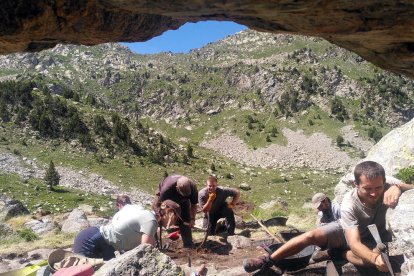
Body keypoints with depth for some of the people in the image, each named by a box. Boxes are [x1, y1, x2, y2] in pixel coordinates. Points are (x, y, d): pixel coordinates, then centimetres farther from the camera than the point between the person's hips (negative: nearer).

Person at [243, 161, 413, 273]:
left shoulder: (386, 192, -31)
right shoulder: (349, 204, -36)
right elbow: (354, 243, -43)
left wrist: (398, 186, -60)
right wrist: (375, 258, -64)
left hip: (371, 238, 1)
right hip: (346, 231, -1)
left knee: (377, 258, -34)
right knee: (311, 236, -24)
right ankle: (268, 261, -11)